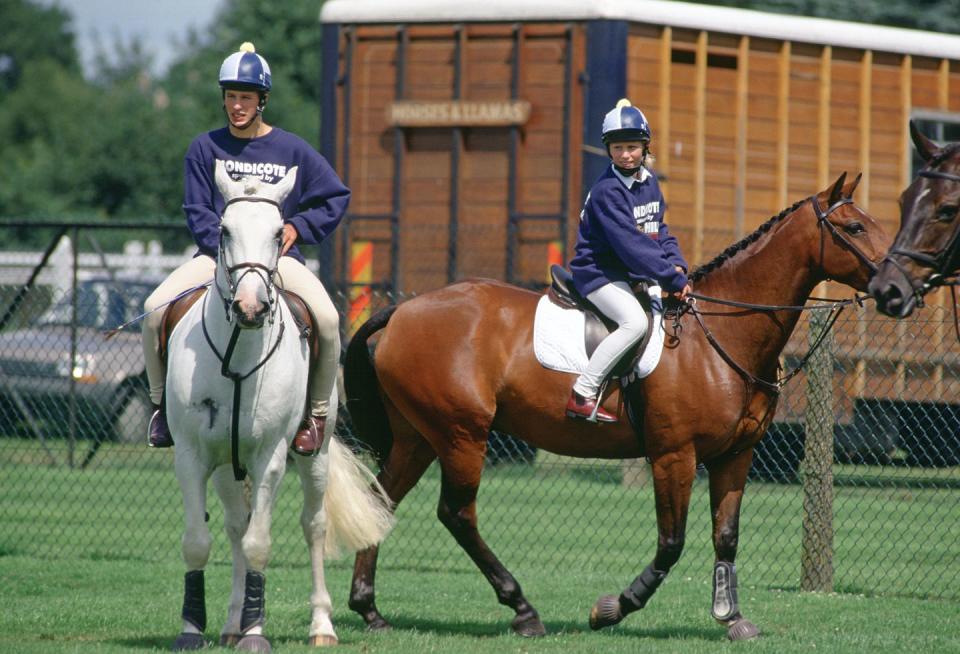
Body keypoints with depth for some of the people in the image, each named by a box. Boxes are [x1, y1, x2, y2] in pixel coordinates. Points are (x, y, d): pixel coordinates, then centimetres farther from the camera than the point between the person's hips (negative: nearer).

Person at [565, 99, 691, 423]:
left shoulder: (649, 182, 9)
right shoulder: (607, 191, -18)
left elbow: (659, 231, 15)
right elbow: (631, 245, -25)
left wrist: (676, 264, -5)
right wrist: (672, 278, -26)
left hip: (635, 274, 9)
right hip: (600, 273, -9)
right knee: (635, 321, -31)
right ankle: (582, 396, -29)